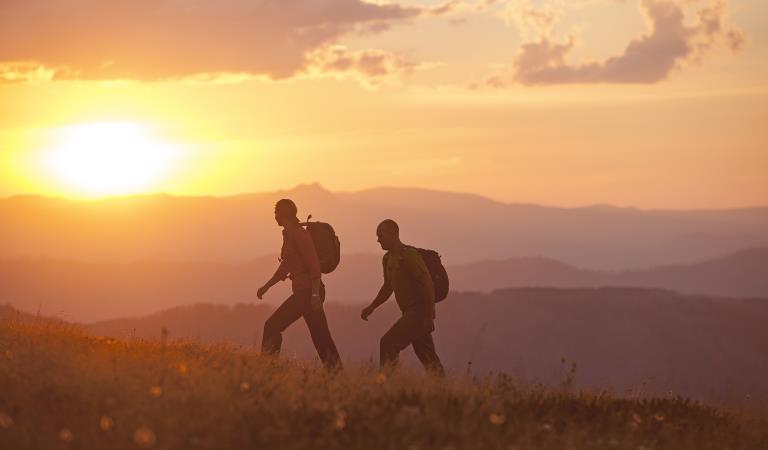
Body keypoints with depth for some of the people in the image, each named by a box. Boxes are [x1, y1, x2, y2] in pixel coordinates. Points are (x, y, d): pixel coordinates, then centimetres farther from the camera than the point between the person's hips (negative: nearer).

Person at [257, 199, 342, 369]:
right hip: (303, 292, 10)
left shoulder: (299, 235, -13)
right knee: (320, 336, 7)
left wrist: (315, 295, -24)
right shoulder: (289, 235, 15)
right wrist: (266, 287, 26)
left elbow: (314, 266, -19)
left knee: (272, 326, -7)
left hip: (308, 291, -10)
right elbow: (285, 267, 26)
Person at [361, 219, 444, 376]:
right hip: (410, 312, 9)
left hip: (419, 311, -9)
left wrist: (428, 317, -22)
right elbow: (388, 287, 27)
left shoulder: (409, 256, -16)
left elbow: (427, 285, -19)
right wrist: (372, 307, 17)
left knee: (388, 343, -17)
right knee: (428, 358, 10)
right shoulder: (388, 259, 13)